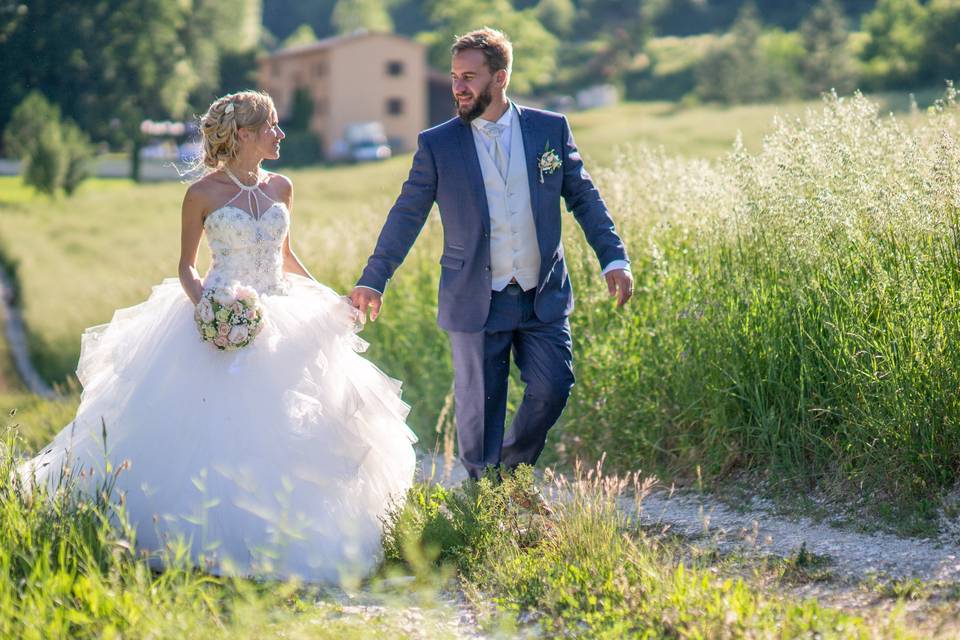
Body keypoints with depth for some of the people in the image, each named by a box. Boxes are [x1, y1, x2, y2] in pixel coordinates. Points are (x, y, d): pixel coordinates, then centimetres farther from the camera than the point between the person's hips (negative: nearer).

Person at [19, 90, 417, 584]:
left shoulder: (280, 188, 9)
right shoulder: (203, 194, -4)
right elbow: (186, 267, 1)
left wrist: (328, 298, 16)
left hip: (280, 322, 5)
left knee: (281, 431, 2)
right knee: (212, 432, -8)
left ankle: (277, 539, 11)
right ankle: (208, 539, 3)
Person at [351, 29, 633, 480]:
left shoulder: (551, 129, 2)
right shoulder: (437, 145, -1)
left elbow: (584, 198, 7)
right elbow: (407, 215, 2)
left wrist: (613, 258, -1)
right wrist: (373, 280, -2)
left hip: (544, 297, 1)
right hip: (476, 303, -1)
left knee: (552, 388, -6)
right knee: (480, 407, 3)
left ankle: (513, 467, 19)